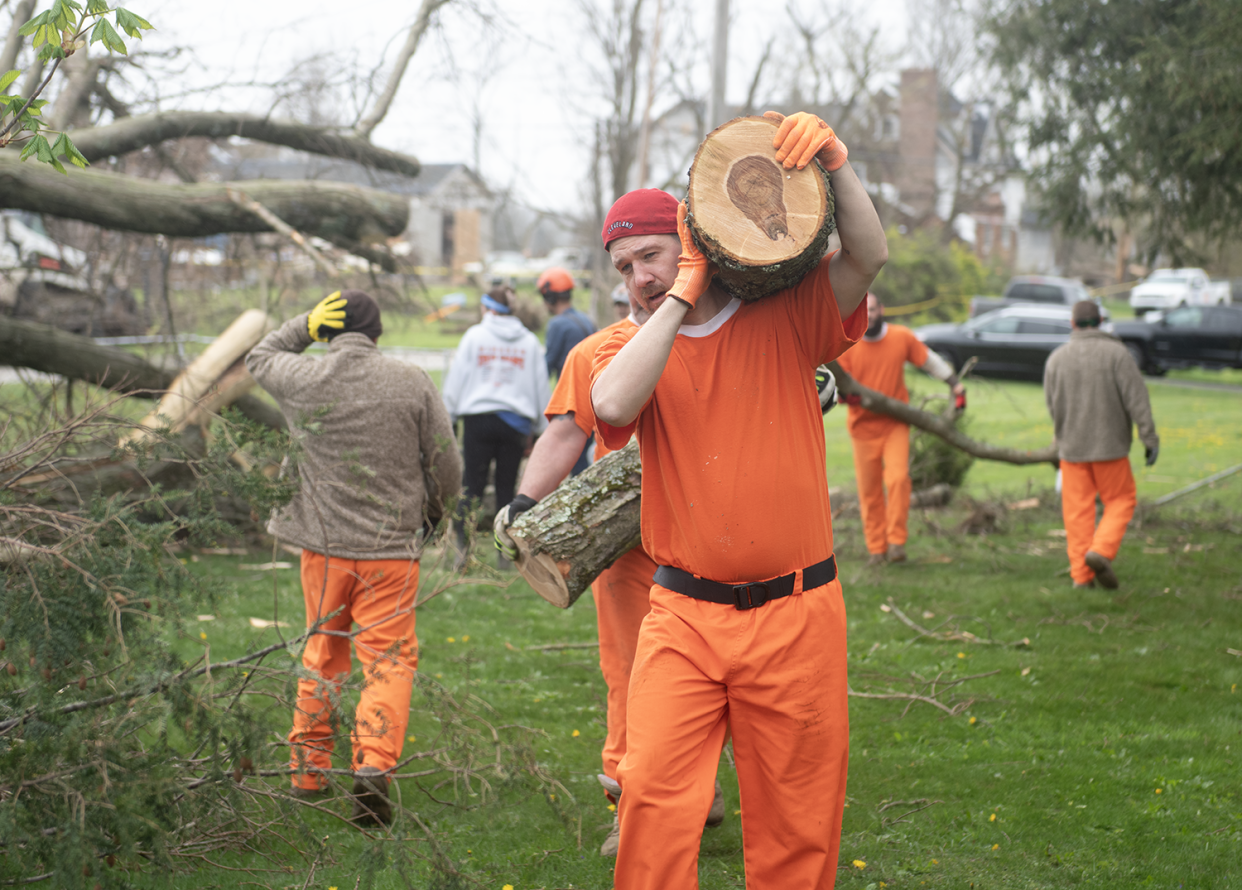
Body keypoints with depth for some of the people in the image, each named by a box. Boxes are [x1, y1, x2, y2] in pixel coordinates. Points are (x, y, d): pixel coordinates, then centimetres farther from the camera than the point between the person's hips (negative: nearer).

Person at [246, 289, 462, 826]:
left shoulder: (300, 378, -2)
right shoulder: (412, 384, -5)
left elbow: (259, 357, 23)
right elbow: (446, 468, 1)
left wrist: (305, 324, 13)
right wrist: (428, 517, 19)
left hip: (322, 545, 2)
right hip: (391, 549, -2)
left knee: (322, 655, 18)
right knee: (389, 660, 2)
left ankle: (308, 771, 26)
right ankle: (373, 766, -16)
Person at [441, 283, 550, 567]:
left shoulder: (474, 336, 1)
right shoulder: (529, 341, 7)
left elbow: (457, 379, 3)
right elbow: (540, 386, 12)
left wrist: (449, 416, 11)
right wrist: (540, 427, 20)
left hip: (479, 418, -2)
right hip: (516, 421, 2)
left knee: (472, 486, 0)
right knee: (506, 487, 7)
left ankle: (463, 546, -12)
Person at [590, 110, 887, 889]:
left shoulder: (785, 321, 4)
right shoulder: (631, 349, 7)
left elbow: (869, 258, -10)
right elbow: (613, 406, -16)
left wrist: (835, 160, -21)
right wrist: (684, 295, -11)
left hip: (794, 618, -1)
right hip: (684, 619, 1)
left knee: (796, 823, 5)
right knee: (653, 798, -9)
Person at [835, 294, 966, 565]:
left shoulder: (902, 337, -2)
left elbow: (929, 360, 11)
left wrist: (956, 385, 11)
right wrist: (845, 395, -24)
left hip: (896, 423, 0)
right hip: (863, 426, 0)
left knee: (898, 478, -18)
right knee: (869, 490, 2)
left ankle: (897, 542, -12)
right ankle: (876, 549, 11)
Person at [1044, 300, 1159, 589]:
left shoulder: (1056, 358, 2)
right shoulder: (1116, 353, -7)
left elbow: (1052, 405, 9)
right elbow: (1136, 398, -11)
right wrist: (1150, 439, -9)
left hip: (1072, 446, 3)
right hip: (1109, 445, -3)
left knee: (1077, 510, 6)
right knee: (1120, 501, 10)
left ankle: (1081, 574, 3)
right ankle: (1101, 551, -11)